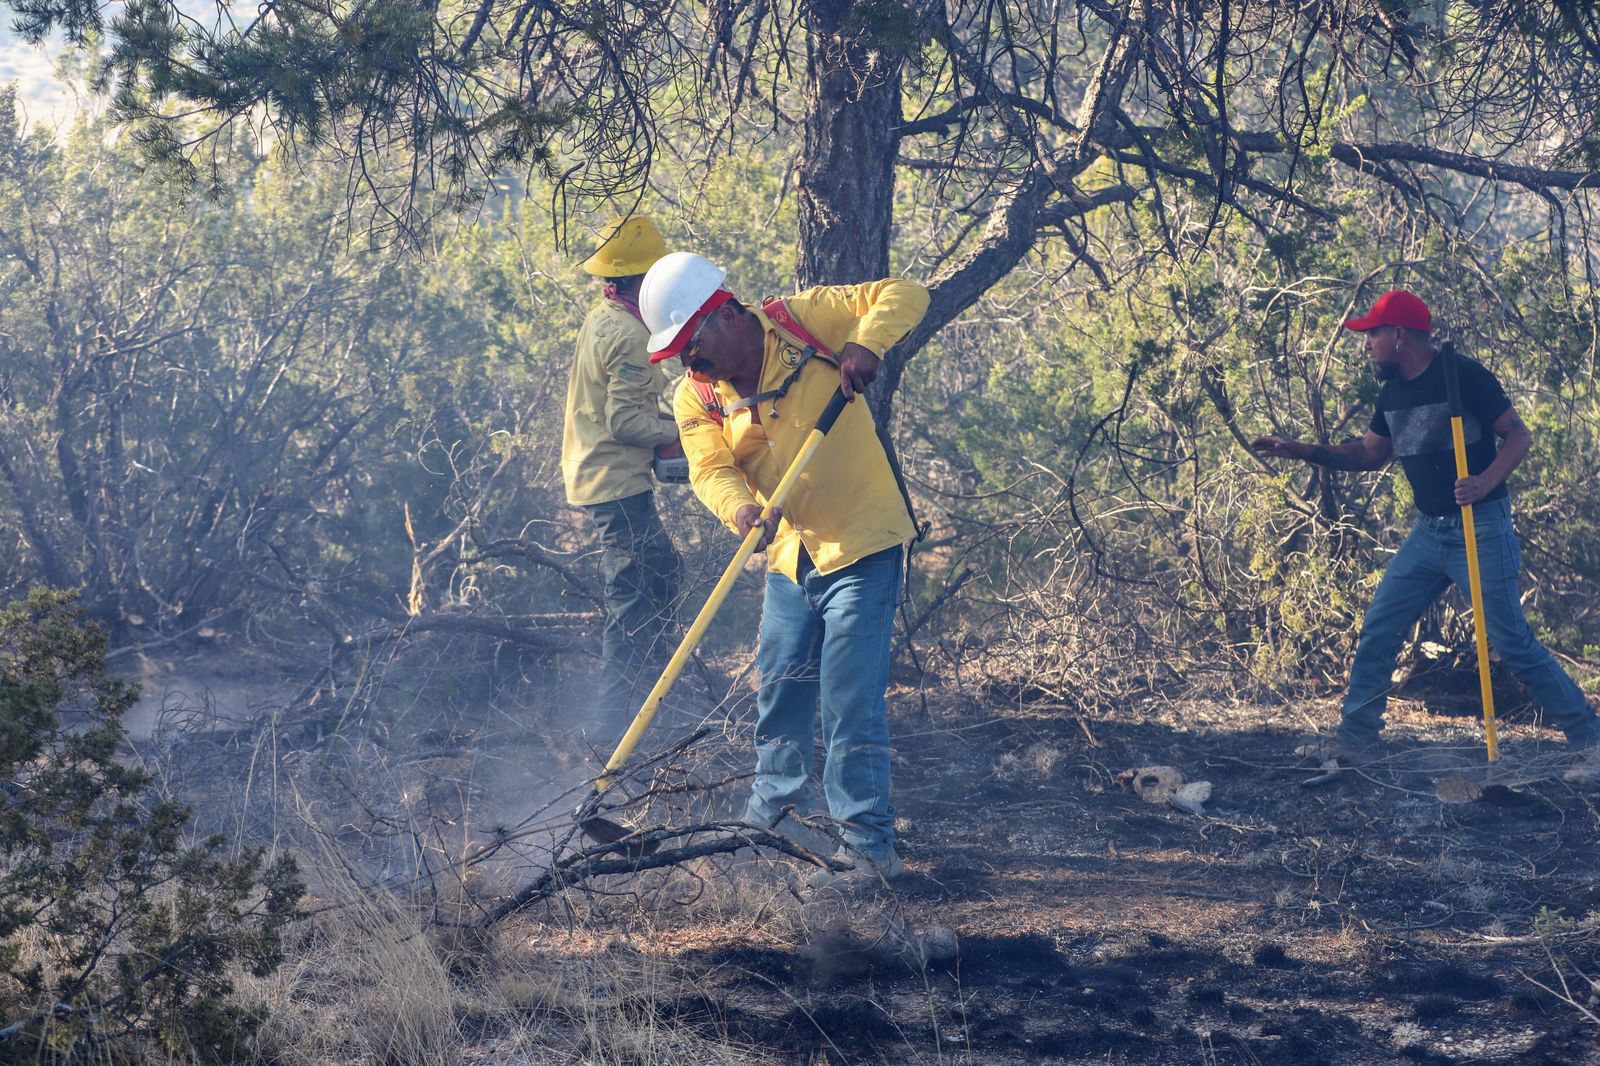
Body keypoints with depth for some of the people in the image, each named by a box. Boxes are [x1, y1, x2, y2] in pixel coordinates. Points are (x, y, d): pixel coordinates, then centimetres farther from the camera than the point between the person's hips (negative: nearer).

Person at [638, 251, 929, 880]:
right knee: (779, 691, 16)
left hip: (861, 547, -5)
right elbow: (710, 470, -13)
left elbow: (905, 296, -9)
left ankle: (869, 844, -4)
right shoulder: (696, 398, 0)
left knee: (851, 702, -10)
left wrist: (865, 344, -28)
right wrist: (740, 509, -35)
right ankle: (774, 803, 39)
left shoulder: (806, 321, -11)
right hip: (788, 558, 6)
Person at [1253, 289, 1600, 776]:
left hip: (1481, 530, -7)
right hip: (1429, 531, 7)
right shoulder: (1394, 392, 9)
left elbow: (1520, 436, -12)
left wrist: (1485, 482, -29)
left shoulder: (1464, 375, -13)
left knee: (1512, 642, -8)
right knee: (1377, 633, 4)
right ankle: (1350, 745, 11)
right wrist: (1301, 452, 10)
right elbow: (1369, 454, 20)